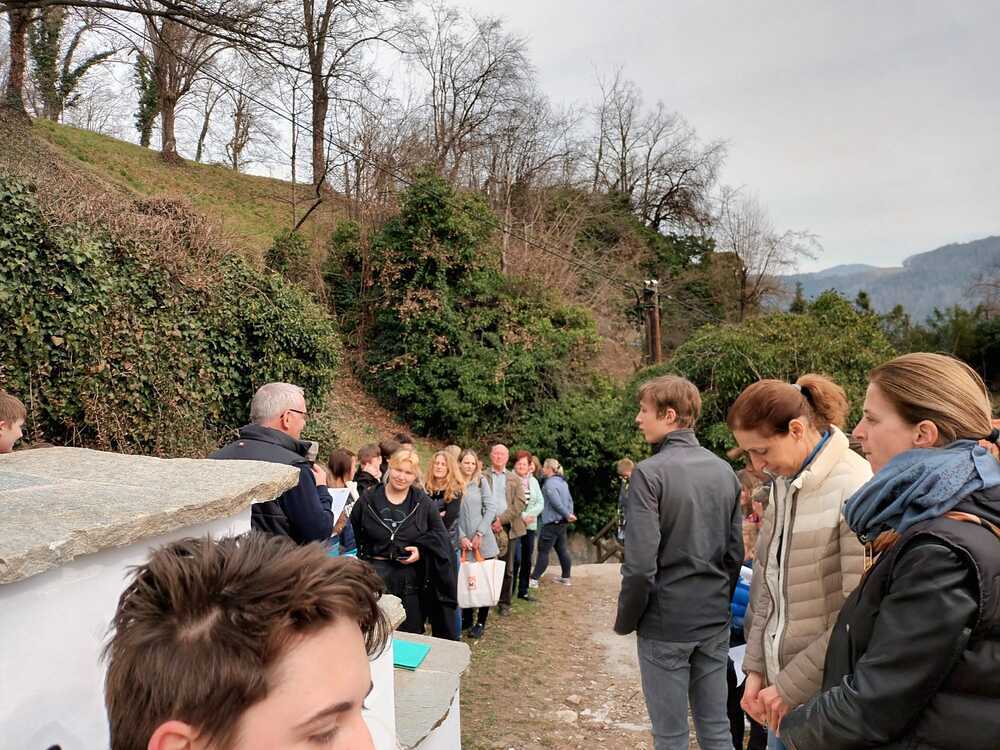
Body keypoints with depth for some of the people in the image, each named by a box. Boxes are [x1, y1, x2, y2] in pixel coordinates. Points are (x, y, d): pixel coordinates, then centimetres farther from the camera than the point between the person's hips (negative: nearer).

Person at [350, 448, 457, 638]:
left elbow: (440, 537, 6)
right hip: (374, 577, 0)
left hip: (411, 578, 0)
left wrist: (422, 550, -10)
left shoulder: (424, 503, 4)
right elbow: (351, 536, 6)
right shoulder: (368, 501, 2)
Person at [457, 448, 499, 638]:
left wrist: (479, 534, -10)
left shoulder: (481, 481, 0)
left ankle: (481, 622, 13)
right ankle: (466, 619, 21)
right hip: (463, 541, 1)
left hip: (483, 540, -1)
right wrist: (462, 537, -9)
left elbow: (491, 509, -4)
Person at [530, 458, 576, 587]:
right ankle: (566, 577, 21)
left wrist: (568, 515, -11)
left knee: (543, 551, -6)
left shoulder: (550, 483, -17)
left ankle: (534, 579, -3)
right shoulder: (562, 481, 13)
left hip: (552, 522, -9)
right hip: (562, 521, 9)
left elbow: (556, 503, -20)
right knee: (562, 549, 15)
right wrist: (569, 514, 5)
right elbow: (569, 500, 13)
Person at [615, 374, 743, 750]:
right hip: (715, 622, 6)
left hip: (665, 622, -6)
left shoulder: (650, 473, -17)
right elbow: (735, 553, 8)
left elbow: (640, 565, -20)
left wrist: (625, 620, -6)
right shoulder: (725, 471, 3)